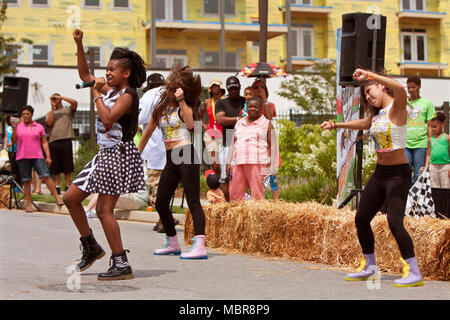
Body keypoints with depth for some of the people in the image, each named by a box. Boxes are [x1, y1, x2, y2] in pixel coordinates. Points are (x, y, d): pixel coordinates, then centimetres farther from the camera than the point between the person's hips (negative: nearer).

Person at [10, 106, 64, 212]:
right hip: (22, 157, 1)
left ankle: (57, 199, -11)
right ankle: (29, 205, 6)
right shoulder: (18, 126, 10)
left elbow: (44, 142, 9)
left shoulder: (39, 127, 9)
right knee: (26, 181, 2)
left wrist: (48, 156, 1)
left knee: (46, 176, -13)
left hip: (37, 156, -1)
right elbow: (13, 140, 1)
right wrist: (14, 129, -13)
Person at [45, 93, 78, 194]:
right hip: (53, 141, 3)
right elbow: (49, 123, 1)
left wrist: (61, 97, -2)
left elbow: (74, 102, -7)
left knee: (67, 166, -3)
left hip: (66, 140, -3)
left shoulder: (68, 110, 12)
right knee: (55, 167, 3)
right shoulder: (50, 113, 20)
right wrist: (52, 108, 3)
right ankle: (57, 186, 8)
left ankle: (68, 185, 3)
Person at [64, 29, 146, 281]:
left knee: (104, 210, -11)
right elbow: (85, 76, 23)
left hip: (119, 154, -9)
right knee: (71, 197, 11)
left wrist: (98, 94, -13)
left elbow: (108, 119, -25)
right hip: (105, 154, 10)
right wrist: (79, 45, 16)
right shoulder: (109, 88, 12)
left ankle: (122, 265, -6)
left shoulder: (127, 95, -13)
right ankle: (91, 247, 22)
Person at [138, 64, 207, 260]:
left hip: (186, 156, -7)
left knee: (193, 201, -12)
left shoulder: (184, 107, -1)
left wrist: (181, 101, -22)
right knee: (161, 203, 9)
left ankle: (200, 247, -18)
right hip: (171, 160, 7)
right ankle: (173, 244, 24)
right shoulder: (161, 109, 14)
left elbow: (190, 124, -23)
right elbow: (148, 132, 24)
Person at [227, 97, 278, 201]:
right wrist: (228, 163, 13)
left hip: (257, 163, -4)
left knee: (257, 194, -8)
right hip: (238, 163, 5)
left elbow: (273, 146, 3)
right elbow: (233, 144, 22)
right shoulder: (239, 123, 21)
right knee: (234, 194, 1)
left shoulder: (266, 124, 8)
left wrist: (272, 167, -5)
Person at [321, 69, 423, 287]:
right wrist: (335, 125, 32)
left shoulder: (396, 108, -12)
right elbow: (364, 124, 33)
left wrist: (368, 75, -34)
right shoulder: (377, 114, 12)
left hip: (398, 173, -9)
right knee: (361, 219, 12)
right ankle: (369, 265, 28)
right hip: (379, 173, 9)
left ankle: (414, 273, -14)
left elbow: (400, 89, -34)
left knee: (394, 222, -20)